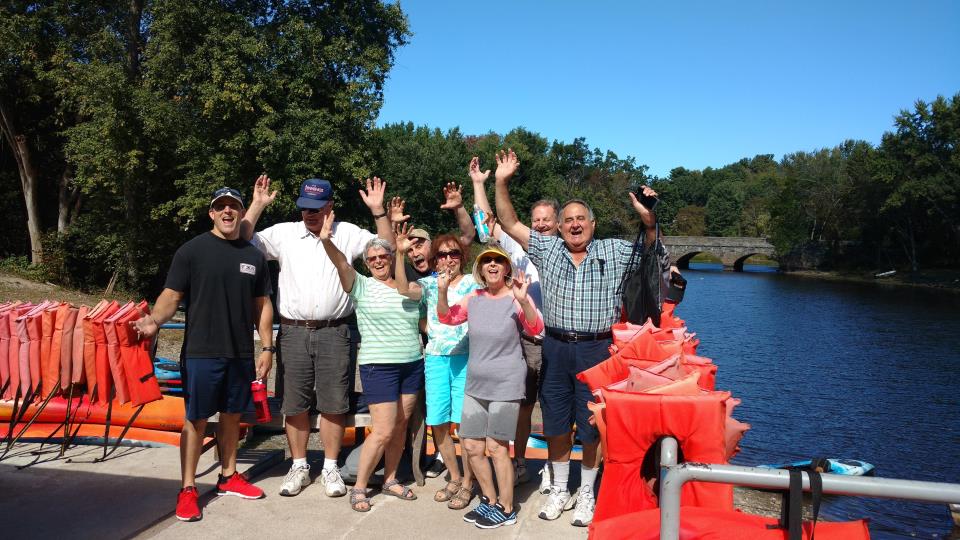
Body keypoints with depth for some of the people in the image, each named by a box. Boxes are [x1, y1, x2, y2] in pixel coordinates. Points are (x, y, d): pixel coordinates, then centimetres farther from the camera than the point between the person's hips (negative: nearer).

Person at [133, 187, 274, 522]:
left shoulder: (254, 256, 9)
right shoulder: (192, 250, -3)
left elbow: (262, 305, 12)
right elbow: (171, 295, -7)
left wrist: (267, 347, 7)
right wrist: (154, 320, -27)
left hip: (241, 353, 4)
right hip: (201, 352, -4)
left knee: (232, 415, 14)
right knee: (196, 419, 3)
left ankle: (228, 477, 29)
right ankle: (188, 489, 13)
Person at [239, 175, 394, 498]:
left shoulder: (348, 234, 6)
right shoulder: (284, 233, 7)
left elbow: (387, 248, 3)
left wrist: (378, 211, -8)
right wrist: (257, 206, -3)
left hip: (334, 332, -1)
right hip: (293, 332, 1)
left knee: (334, 404, 4)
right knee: (295, 404, 8)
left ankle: (330, 468, 18)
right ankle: (299, 467, 23)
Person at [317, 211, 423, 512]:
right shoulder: (362, 287, -1)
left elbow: (423, 322, 21)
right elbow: (341, 264, -20)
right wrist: (327, 241, -36)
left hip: (412, 364, 5)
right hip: (378, 366, -4)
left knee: (400, 426, 10)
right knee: (384, 432, -6)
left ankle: (390, 480, 26)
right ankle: (359, 487, 10)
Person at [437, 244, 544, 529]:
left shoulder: (516, 298, -11)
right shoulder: (474, 298, 5)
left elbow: (536, 329, -21)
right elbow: (447, 318, 6)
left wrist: (523, 300, -39)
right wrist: (442, 292, -13)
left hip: (506, 385, -6)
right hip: (476, 383, 6)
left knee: (497, 448, -1)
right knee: (472, 446, 11)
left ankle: (506, 509, 18)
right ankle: (490, 500, 31)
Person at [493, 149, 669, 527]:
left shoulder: (614, 251, 3)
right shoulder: (547, 249, 6)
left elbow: (655, 254, -1)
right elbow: (509, 224, 5)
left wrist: (648, 220, -20)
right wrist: (501, 183, -6)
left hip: (596, 349, -1)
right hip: (556, 347, 2)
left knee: (591, 426, 7)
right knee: (556, 424, 11)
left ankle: (586, 493, 25)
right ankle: (559, 489, 29)